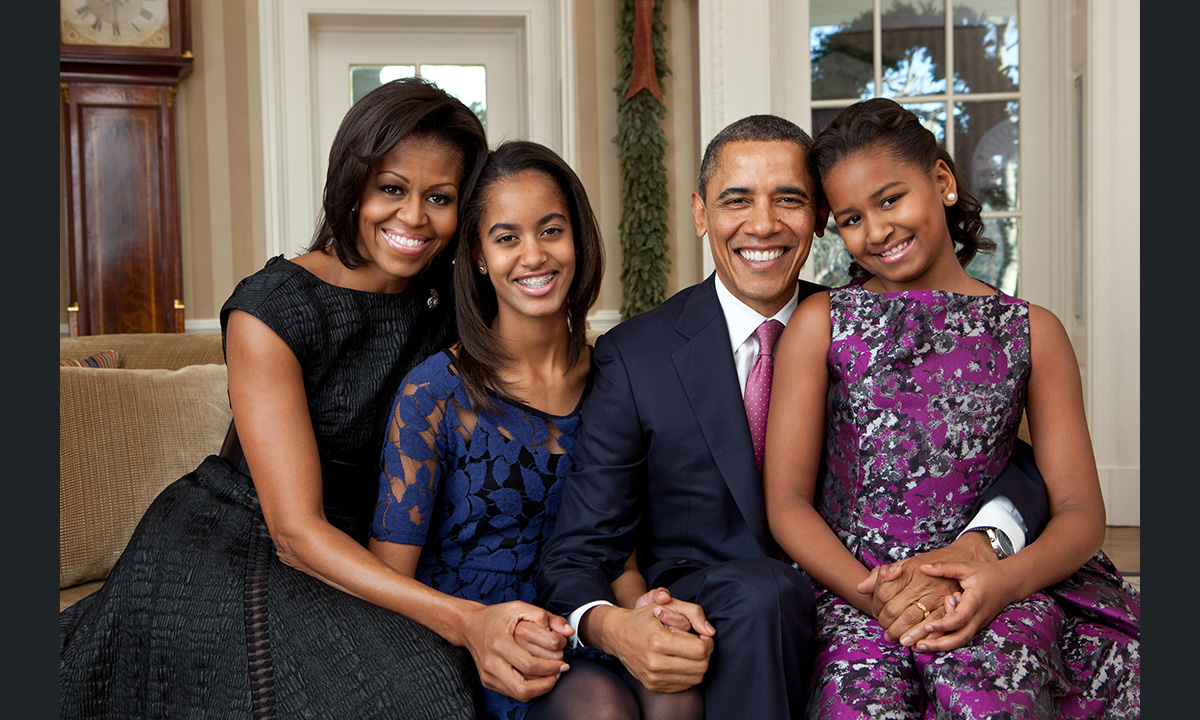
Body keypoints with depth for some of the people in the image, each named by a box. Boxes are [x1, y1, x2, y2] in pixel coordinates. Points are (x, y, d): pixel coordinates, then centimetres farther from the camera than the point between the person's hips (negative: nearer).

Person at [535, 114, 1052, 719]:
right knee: (759, 592, -34)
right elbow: (576, 555, -4)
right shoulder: (635, 356, -3)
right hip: (708, 625, -2)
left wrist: (972, 550, -24)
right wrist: (613, 628, -29)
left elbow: (1010, 466, 1)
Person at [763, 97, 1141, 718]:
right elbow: (787, 502, 1)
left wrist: (1006, 579, -15)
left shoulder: (1031, 332, 11)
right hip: (853, 587, 0)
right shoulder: (820, 324, 7)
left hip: (994, 594, 1)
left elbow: (1081, 511, 6)